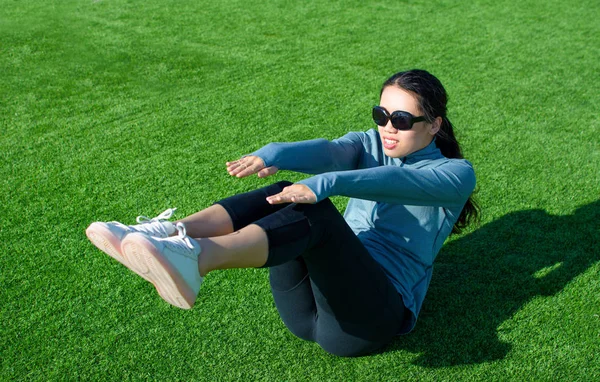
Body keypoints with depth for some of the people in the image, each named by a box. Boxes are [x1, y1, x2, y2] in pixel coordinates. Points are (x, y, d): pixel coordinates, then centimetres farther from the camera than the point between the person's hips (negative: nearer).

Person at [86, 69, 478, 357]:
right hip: (311, 303, 5)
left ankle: (192, 261, -55)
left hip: (371, 314, -4)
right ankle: (166, 236, -40)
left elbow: (397, 181, -21)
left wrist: (327, 184, -38)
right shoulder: (369, 145, 14)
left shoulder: (455, 173, 2)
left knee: (310, 210, -32)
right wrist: (275, 154, -32)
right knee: (283, 196, -23)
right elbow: (329, 151, -10)